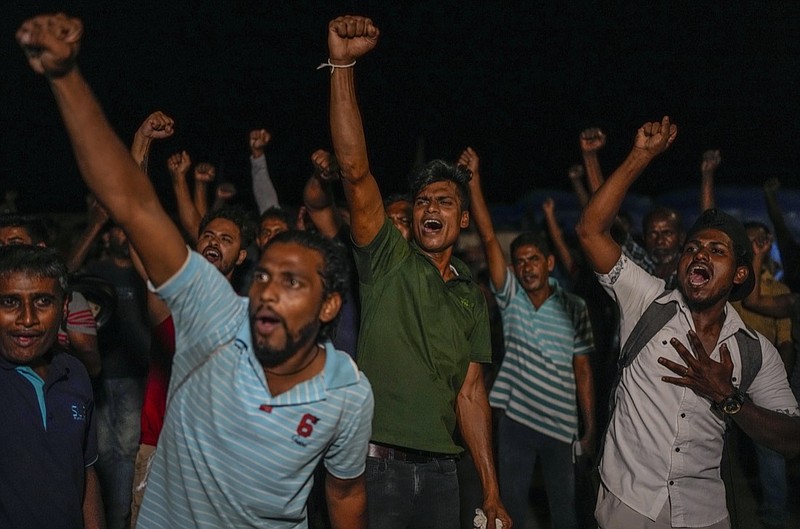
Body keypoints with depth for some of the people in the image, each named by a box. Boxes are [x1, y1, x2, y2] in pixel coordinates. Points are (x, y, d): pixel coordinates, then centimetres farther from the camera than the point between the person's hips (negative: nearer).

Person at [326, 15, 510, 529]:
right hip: (379, 463, -4)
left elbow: (470, 393, 10)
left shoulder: (472, 294, 11)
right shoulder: (388, 259, -1)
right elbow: (355, 170, -15)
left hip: (441, 470, 4)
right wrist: (342, 64, -25)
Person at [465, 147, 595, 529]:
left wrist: (590, 428, 0)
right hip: (515, 419, 0)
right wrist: (473, 180, -16)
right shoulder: (510, 296, 1)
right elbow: (488, 238, -8)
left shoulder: (574, 308, 1)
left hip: (562, 426, 0)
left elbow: (582, 370, 3)